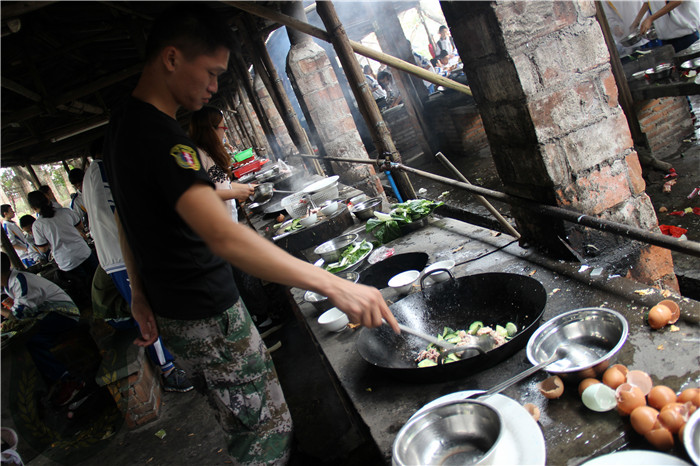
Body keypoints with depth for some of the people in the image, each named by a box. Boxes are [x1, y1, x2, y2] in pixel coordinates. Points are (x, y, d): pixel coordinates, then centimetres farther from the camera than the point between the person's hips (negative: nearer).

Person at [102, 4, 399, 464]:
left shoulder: (123, 124, 9)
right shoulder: (159, 134, -25)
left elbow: (129, 218, 16)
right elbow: (223, 236, -37)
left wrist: (141, 293, 22)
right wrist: (333, 285, -39)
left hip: (171, 307, 10)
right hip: (206, 316, -10)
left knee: (243, 421, 22)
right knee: (269, 427, 2)